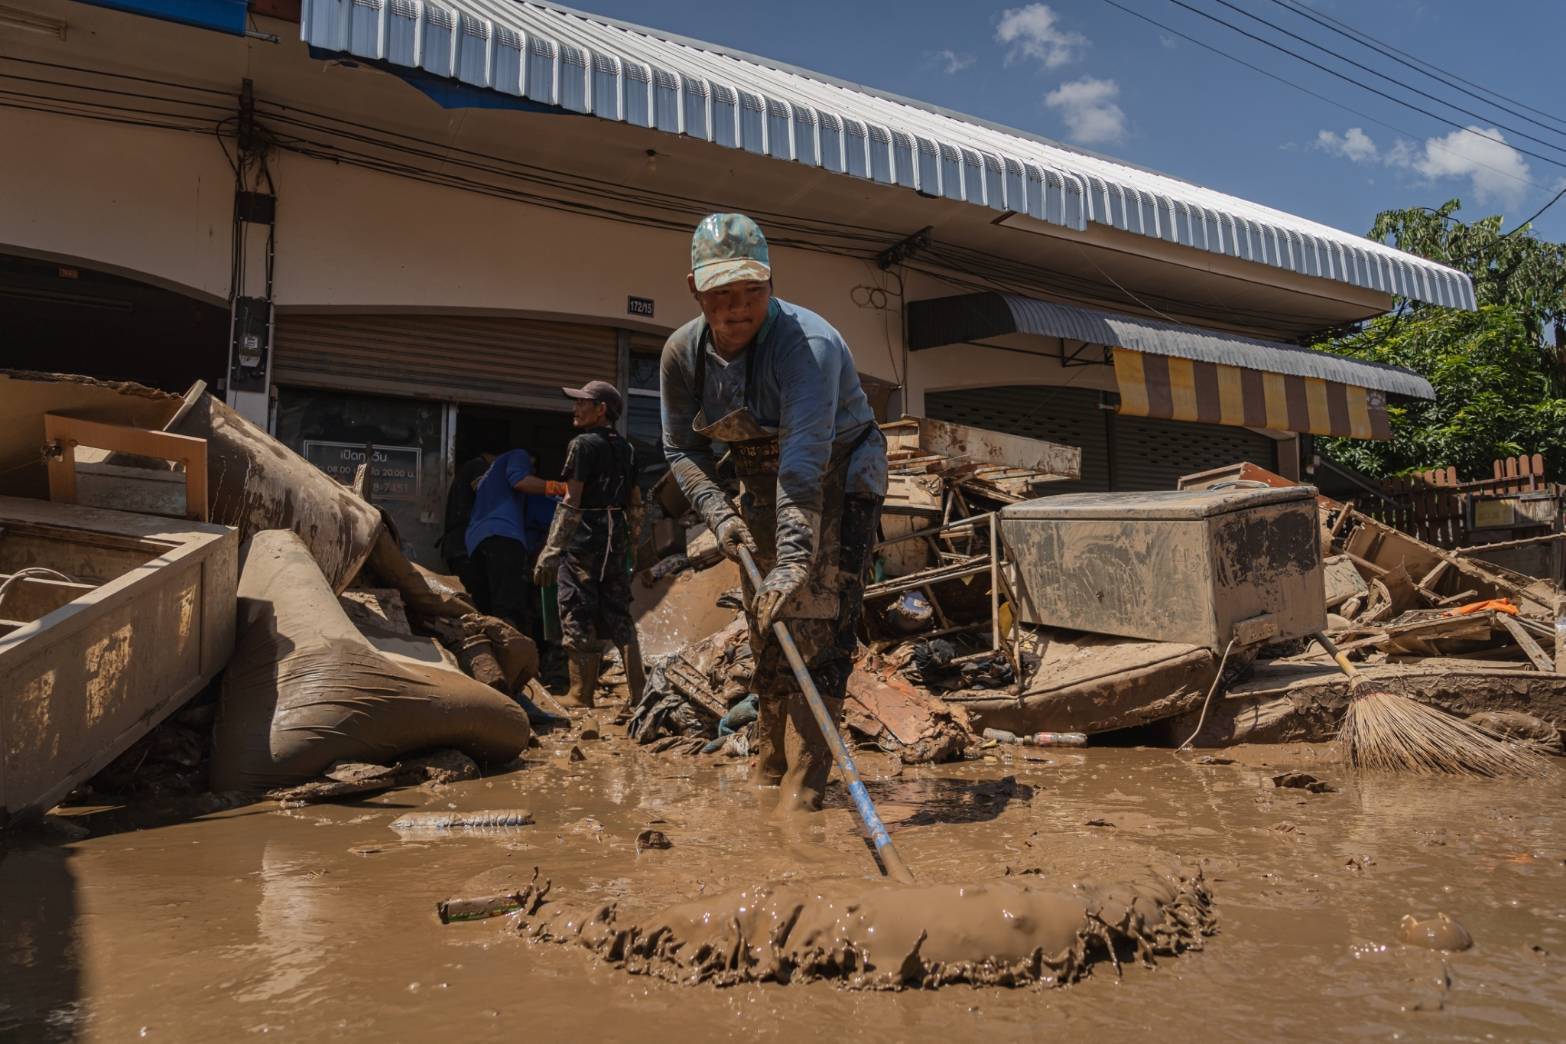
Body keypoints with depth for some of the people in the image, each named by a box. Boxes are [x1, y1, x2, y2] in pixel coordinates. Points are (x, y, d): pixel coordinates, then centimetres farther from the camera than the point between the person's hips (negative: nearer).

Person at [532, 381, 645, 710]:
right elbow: (635, 505, 15)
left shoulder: (584, 444, -8)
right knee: (618, 613, 12)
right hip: (617, 536, 7)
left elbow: (571, 503, -14)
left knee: (578, 616, -1)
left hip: (584, 535, -7)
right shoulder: (626, 448, 13)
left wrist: (550, 551, -13)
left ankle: (581, 695, 3)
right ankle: (638, 690, 11)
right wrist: (628, 544, 22)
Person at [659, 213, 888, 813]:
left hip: (839, 480, -6)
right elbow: (682, 448, -2)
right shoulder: (682, 352, -12)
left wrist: (793, 560, -51)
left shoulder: (809, 344, -32)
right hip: (764, 486, 6)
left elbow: (805, 461, -42)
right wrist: (718, 513, -18)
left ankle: (802, 793, -14)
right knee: (765, 627, 9)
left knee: (816, 624, -17)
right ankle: (768, 775, 23)